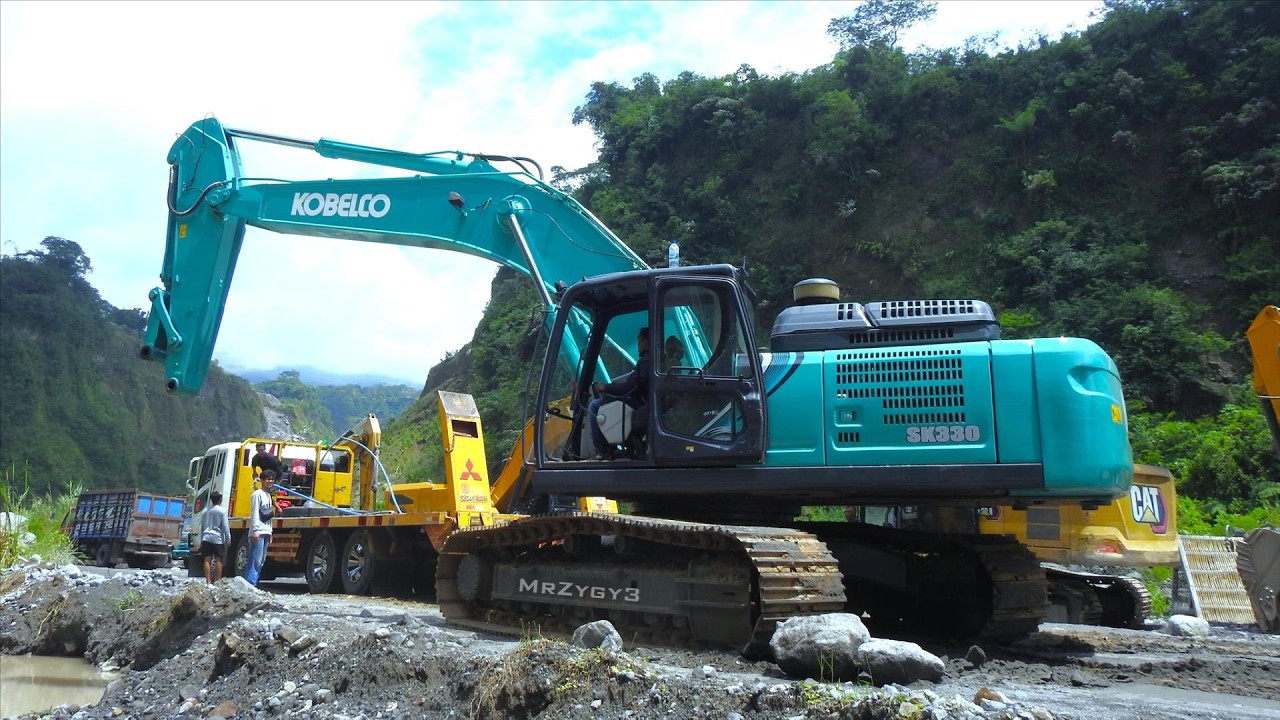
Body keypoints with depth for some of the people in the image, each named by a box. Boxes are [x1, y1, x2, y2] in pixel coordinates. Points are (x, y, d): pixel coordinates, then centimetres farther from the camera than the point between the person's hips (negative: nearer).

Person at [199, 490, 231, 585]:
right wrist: (228, 538, -1)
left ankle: (208, 581, 2)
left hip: (206, 538, 4)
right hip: (218, 538, -4)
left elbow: (201, 526, 17)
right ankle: (218, 580, 1)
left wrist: (201, 540, 23)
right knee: (218, 560, 1)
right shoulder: (222, 510, -4)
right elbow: (225, 526, -6)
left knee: (207, 560, 2)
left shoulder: (205, 510, 12)